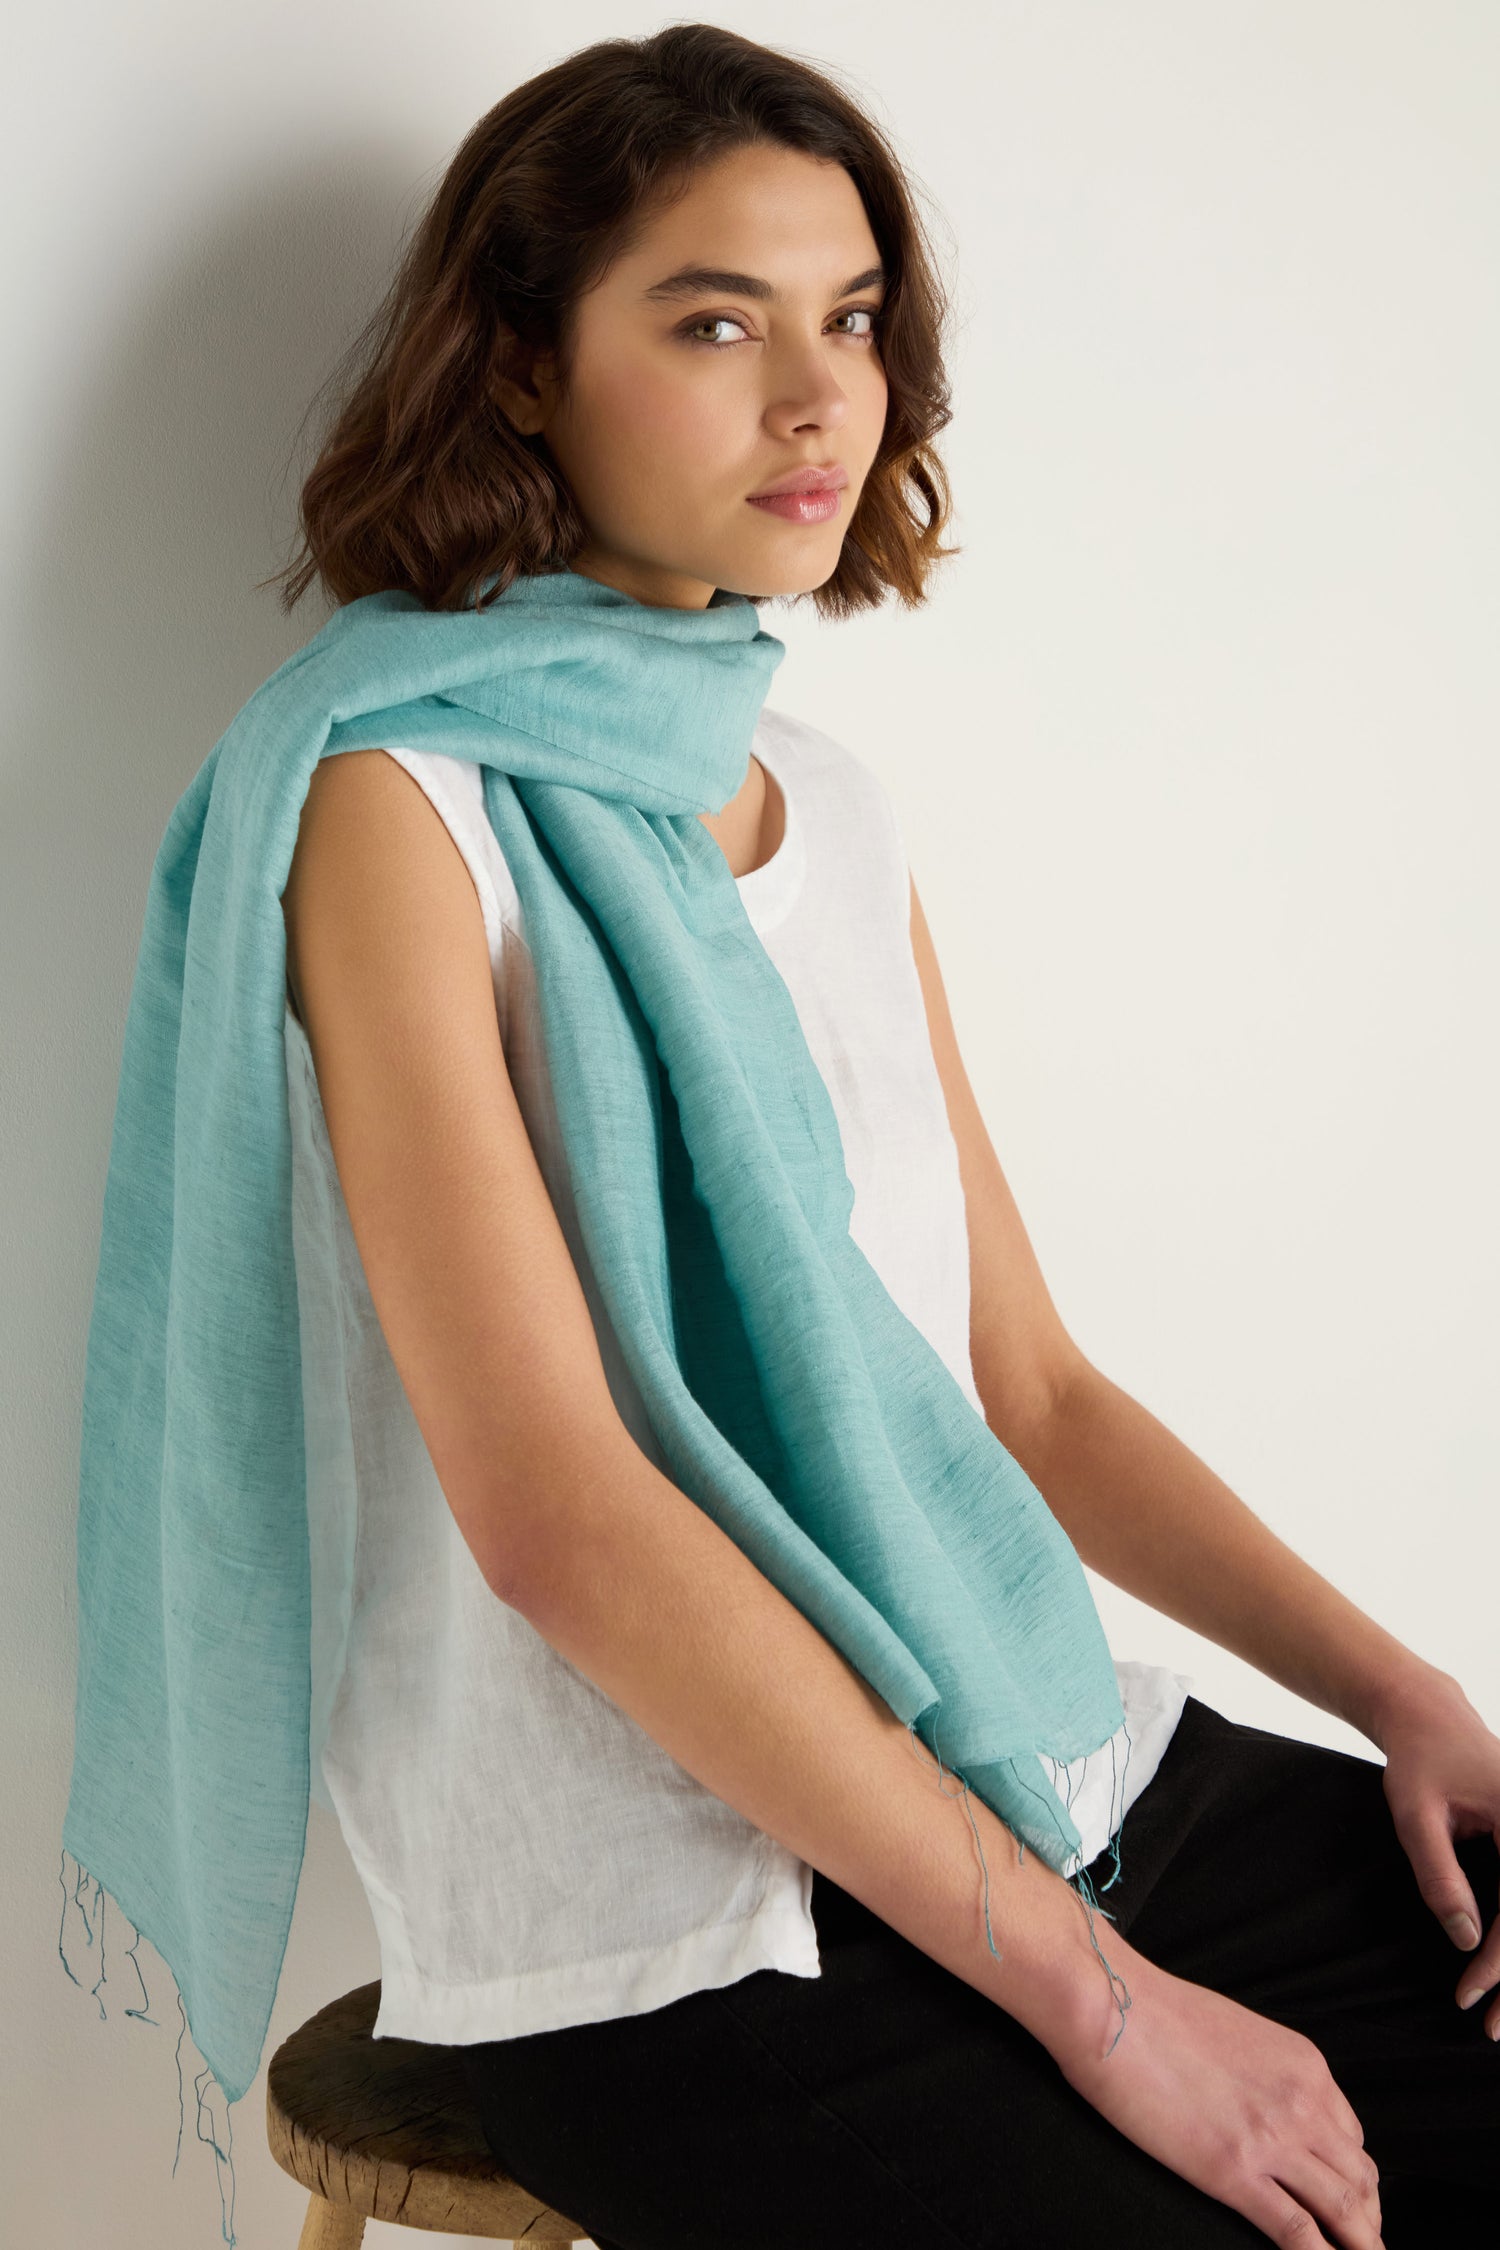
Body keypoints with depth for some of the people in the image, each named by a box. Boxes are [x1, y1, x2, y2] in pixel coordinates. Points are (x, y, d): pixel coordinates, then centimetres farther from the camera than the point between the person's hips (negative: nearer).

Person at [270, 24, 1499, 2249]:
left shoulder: (837, 809, 11)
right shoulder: (401, 798, -10)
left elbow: (1029, 1381, 14)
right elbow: (554, 1508, -18)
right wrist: (1083, 1984, -17)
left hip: (1024, 1773, 7)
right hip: (671, 1934, -6)